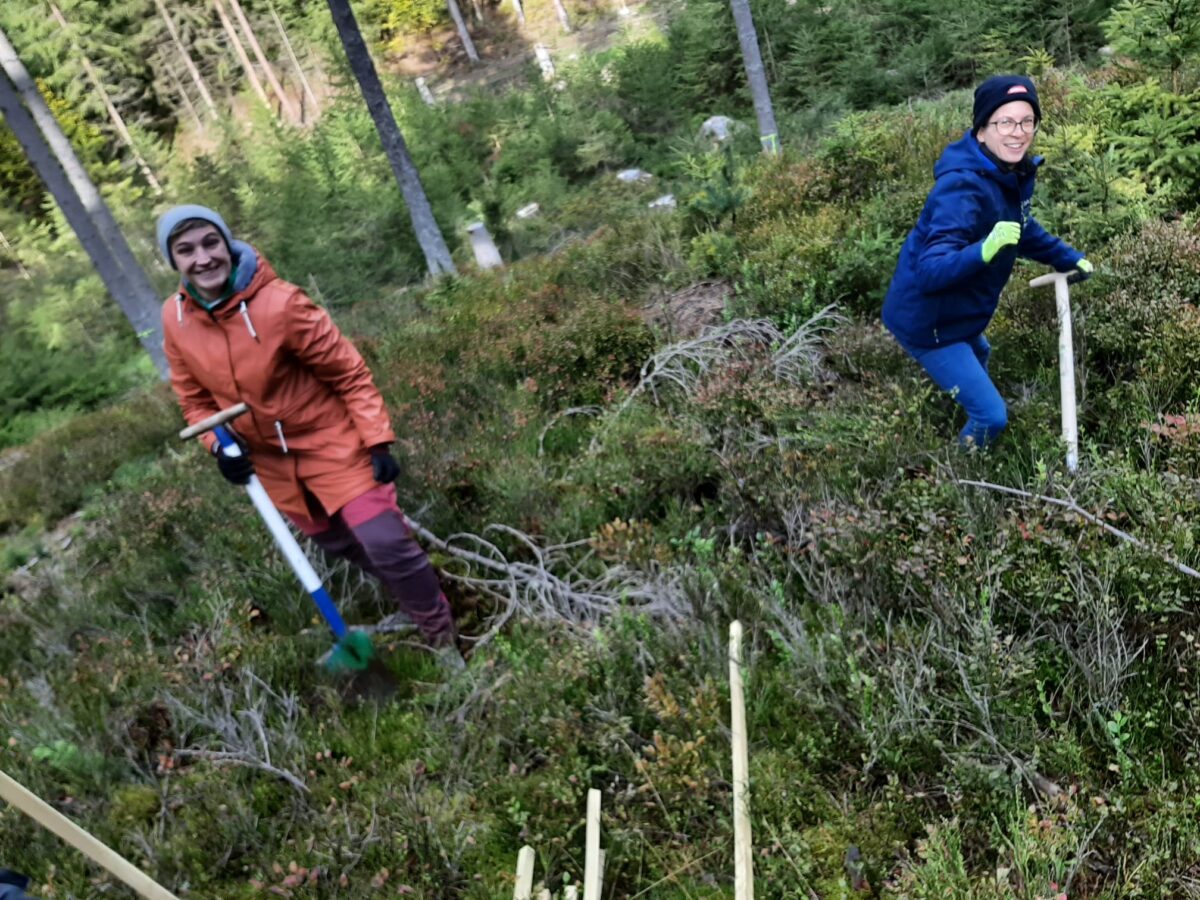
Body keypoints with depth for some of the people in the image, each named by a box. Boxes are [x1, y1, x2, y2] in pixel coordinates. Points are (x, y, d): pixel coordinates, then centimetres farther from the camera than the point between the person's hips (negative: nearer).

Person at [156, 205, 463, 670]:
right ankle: (413, 596, 44)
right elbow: (194, 396, 6)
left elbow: (349, 372, -17)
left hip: (333, 444, -5)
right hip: (271, 461, 6)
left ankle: (442, 636, 10)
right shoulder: (175, 319, -9)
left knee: (387, 545, -11)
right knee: (341, 546, 20)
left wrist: (377, 440, -19)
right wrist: (219, 444, -12)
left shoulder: (280, 303, -25)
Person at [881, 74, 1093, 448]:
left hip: (954, 314, 10)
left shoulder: (1010, 173, -2)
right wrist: (984, 251, -56)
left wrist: (1068, 258, 22)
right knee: (991, 416, -5)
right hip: (927, 322, -10)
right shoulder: (963, 189, -32)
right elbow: (930, 271, -41)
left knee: (979, 355, 38)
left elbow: (1021, 227, 19)